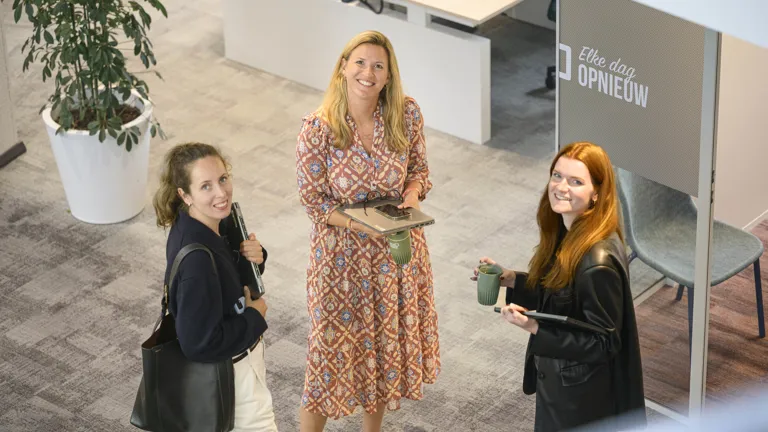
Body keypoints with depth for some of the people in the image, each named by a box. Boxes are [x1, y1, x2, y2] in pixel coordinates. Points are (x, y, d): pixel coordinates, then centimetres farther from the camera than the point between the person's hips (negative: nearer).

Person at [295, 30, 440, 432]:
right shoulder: (318, 129, -21)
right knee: (332, 350, 6)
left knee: (386, 340, 20)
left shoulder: (406, 115, -11)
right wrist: (368, 225, -26)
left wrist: (411, 198, -18)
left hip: (397, 249, 4)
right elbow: (313, 201, -14)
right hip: (342, 253, -4)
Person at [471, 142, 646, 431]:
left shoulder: (598, 262, -31)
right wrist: (511, 280, 2)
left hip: (583, 400, -9)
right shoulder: (566, 233, -3)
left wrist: (535, 329, -32)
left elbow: (603, 344, -26)